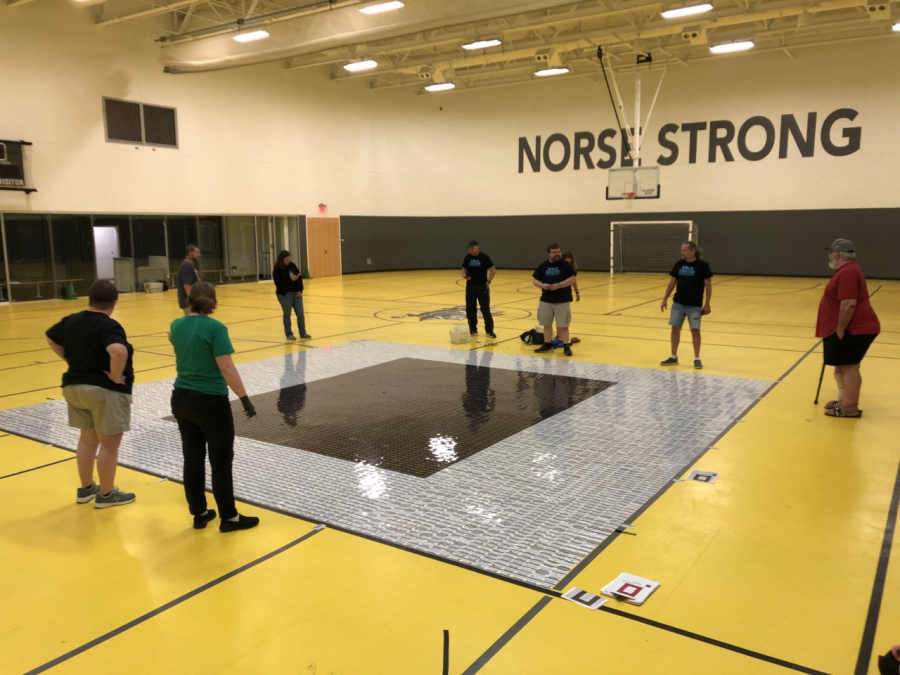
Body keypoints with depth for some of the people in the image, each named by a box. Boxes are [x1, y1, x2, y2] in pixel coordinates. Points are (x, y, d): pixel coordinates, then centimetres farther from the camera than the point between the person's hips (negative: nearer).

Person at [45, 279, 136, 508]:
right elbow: (119, 351, -38)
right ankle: (107, 494, 15)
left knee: (87, 439, 21)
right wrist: (116, 376, -23)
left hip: (75, 387, 8)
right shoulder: (108, 326, -20)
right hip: (106, 391, -8)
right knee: (109, 444, 5)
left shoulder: (71, 321, 6)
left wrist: (72, 360, 17)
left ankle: (86, 488, 33)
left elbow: (50, 338, 24)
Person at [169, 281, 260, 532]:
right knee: (221, 461, 4)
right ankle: (229, 518, 14)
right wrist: (245, 399, -16)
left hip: (181, 400, 7)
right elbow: (226, 367, -21)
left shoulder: (177, 325, 3)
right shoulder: (214, 328, -17)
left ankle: (199, 514, 25)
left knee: (192, 458, 14)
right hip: (210, 403, -7)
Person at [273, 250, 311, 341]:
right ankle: (289, 334, 16)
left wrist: (300, 290, -2)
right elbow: (278, 283, -17)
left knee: (300, 313, 2)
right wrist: (290, 279, -23)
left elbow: (299, 278, 7)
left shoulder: (292, 266, 6)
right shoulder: (277, 270, -8)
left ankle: (303, 333, 13)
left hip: (295, 293, 4)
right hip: (284, 294, -4)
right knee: (287, 314, 5)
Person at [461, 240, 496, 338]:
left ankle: (489, 330, 4)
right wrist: (464, 276, -9)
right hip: (470, 286, 3)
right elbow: (464, 269, 13)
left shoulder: (484, 257, -6)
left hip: (482, 286, -3)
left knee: (485, 309, -3)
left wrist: (488, 281, -7)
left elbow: (493, 270, 0)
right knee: (470, 309, 6)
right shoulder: (467, 257, 3)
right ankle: (473, 329, 19)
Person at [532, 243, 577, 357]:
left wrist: (558, 285, -22)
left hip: (562, 301, -4)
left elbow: (572, 279, -12)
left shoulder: (565, 265, -4)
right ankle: (547, 344, 26)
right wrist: (542, 285, -15)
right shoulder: (543, 266, 4)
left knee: (562, 325, -4)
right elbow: (535, 281, 6)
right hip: (546, 300, 4)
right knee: (546, 324, 13)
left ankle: (566, 346, 4)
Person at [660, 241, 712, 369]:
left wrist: (707, 304, -9)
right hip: (678, 303, 4)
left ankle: (697, 359, 13)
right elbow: (672, 282, 9)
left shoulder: (703, 265, -9)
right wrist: (665, 299, 7)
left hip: (694, 305, -4)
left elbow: (708, 285, -7)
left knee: (695, 330, 1)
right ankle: (674, 357, 18)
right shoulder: (679, 264, 3)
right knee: (675, 328, 7)